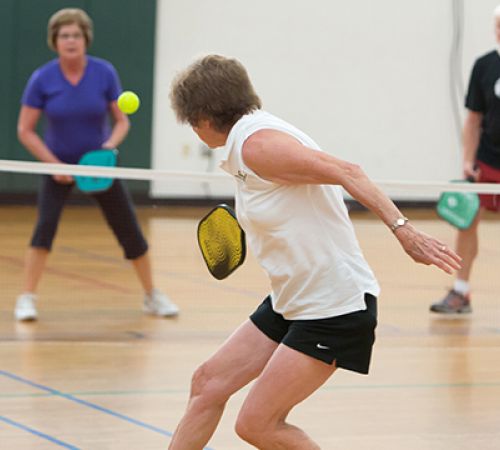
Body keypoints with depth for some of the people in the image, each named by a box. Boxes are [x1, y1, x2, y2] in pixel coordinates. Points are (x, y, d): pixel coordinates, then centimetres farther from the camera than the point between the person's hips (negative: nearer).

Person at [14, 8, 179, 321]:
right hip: (58, 162, -1)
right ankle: (27, 300, -13)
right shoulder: (42, 79, -14)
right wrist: (54, 164, -17)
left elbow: (122, 121, -3)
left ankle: (152, 296, 20)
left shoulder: (105, 73, -11)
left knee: (129, 229, 2)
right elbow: (25, 130, -9)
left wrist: (110, 144, -23)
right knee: (46, 223, -21)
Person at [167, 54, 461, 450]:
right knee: (209, 384, 8)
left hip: (334, 309, -10)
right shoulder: (244, 148, 11)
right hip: (291, 304, 10)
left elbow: (344, 171, -24)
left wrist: (402, 228, -32)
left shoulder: (257, 144, -18)